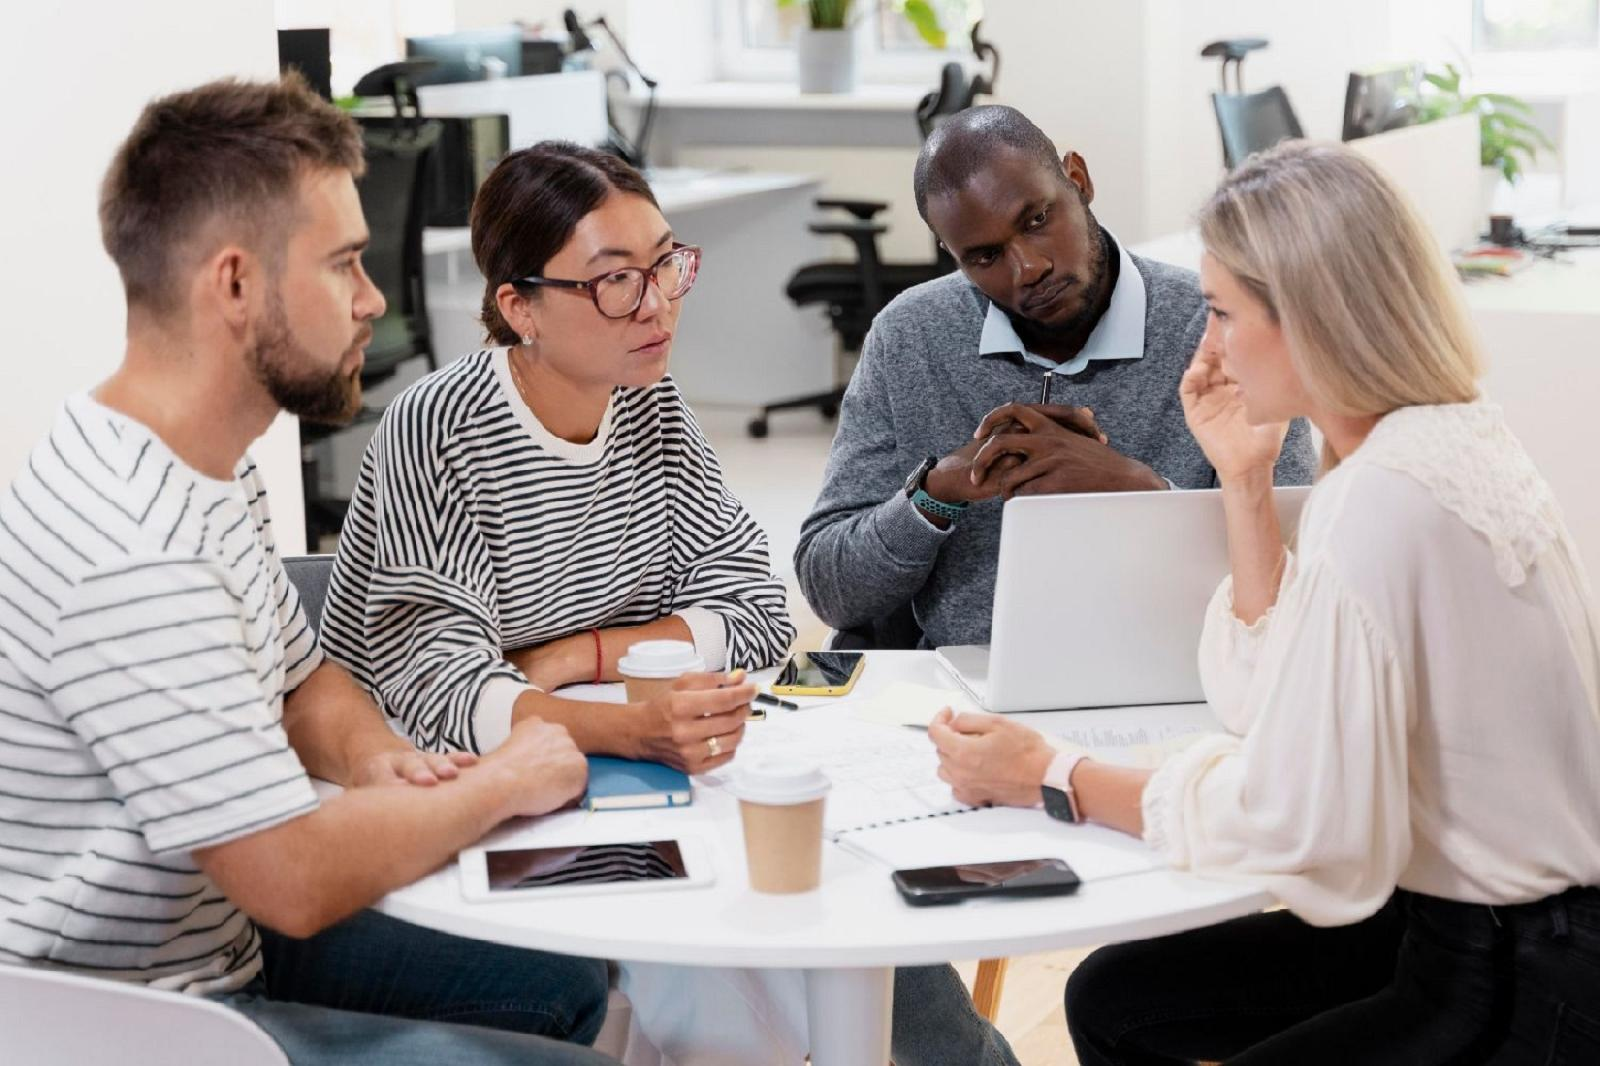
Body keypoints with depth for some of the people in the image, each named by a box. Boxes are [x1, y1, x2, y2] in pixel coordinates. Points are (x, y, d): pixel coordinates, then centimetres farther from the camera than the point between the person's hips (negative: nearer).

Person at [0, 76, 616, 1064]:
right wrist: (504, 784, -14)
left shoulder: (216, 469, 2)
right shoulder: (133, 557, -31)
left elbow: (304, 680, 17)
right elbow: (300, 879, -29)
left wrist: (372, 755, -6)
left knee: (563, 985, 14)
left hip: (216, 943, 10)